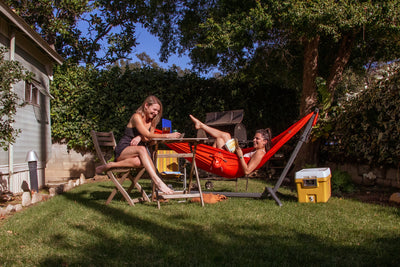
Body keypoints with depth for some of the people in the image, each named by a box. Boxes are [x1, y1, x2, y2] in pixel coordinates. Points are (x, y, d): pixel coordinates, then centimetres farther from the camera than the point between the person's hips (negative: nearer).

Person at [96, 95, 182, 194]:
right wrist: (167, 135, -24)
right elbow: (147, 135, -19)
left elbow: (149, 139, 6)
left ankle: (111, 165, -23)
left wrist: (140, 137, -17)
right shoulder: (137, 117, -10)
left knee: (139, 162, -35)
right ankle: (157, 181, -49)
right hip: (123, 150, -5)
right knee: (142, 149, -39)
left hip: (137, 152, 6)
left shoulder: (152, 120, 13)